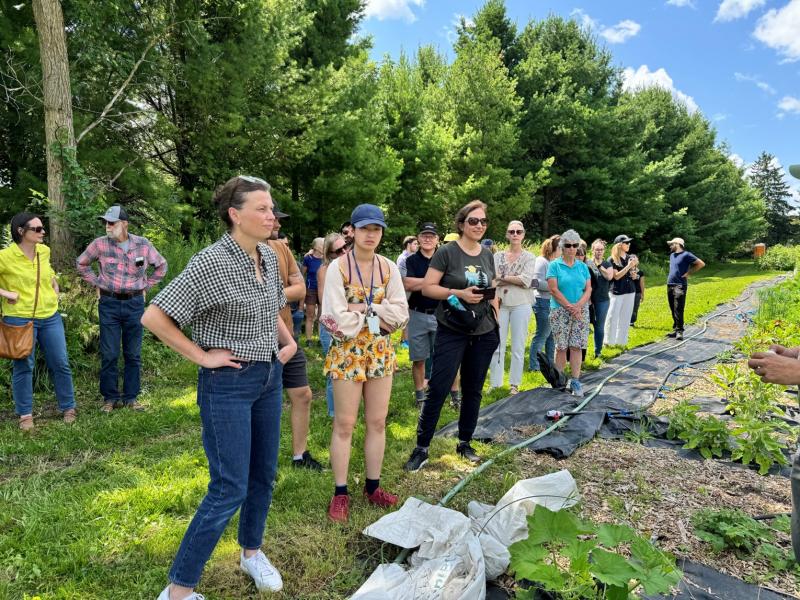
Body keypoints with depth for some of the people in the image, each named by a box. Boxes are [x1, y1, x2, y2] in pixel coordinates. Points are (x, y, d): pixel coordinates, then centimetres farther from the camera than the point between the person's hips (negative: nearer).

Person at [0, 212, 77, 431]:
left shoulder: (44, 251, 2)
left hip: (50, 316, 4)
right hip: (20, 318, -4)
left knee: (60, 363, 8)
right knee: (23, 367, 7)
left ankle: (68, 407, 22)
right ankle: (25, 414, 21)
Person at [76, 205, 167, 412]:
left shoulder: (143, 244, -2)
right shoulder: (100, 244, -4)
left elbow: (161, 265, 12)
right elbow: (81, 263, 13)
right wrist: (96, 283, 6)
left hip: (135, 304, 1)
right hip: (109, 304, -1)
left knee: (133, 354, 7)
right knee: (109, 354, 3)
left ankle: (131, 397, 18)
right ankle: (109, 397, 17)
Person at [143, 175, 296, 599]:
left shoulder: (269, 257, 4)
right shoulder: (210, 263, -19)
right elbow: (153, 317, -18)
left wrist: (288, 341, 7)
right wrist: (202, 356, -16)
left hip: (269, 377, 7)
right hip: (228, 383, -7)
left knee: (264, 475, 18)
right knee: (229, 490, -3)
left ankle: (251, 552, 41)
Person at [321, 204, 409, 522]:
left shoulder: (388, 268, 3)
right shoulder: (338, 267, -10)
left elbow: (400, 314, -3)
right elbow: (335, 319, -17)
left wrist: (363, 309, -13)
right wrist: (376, 315, -9)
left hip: (381, 351, 4)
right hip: (347, 352, -4)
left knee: (378, 422, 11)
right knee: (344, 424, 4)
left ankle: (373, 486, 27)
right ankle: (340, 493, 18)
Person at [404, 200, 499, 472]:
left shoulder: (487, 255, 9)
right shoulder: (447, 252, -7)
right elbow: (427, 287, -10)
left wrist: (497, 322, 12)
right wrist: (459, 293, -20)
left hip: (484, 333, 5)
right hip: (452, 332, -5)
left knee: (473, 390, 12)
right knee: (438, 390, -4)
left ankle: (465, 443, 28)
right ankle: (421, 448, 7)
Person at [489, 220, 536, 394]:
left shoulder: (529, 257, 2)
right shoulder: (498, 256, 9)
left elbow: (526, 280, -12)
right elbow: (492, 280, -2)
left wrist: (503, 278, -8)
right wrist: (495, 295, -18)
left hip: (521, 305, -2)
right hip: (500, 304, 2)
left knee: (518, 346, 4)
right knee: (497, 345, 1)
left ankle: (514, 384, 13)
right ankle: (495, 383, 9)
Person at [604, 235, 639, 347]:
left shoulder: (630, 258, 9)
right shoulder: (612, 260, -8)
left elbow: (634, 276, 18)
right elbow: (616, 276, -16)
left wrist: (634, 275, -5)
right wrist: (628, 266, -20)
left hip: (630, 291, 6)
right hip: (617, 292, -5)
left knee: (625, 318, 8)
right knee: (612, 317, -3)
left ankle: (621, 341, 16)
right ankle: (609, 341, 7)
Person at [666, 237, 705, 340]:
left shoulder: (686, 255, -5)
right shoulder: (672, 255, 18)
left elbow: (701, 264, -7)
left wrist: (689, 273, -7)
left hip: (680, 286, -8)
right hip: (669, 285, 8)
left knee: (678, 310, -12)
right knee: (673, 310, 9)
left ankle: (679, 331, -11)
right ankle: (675, 329, 15)